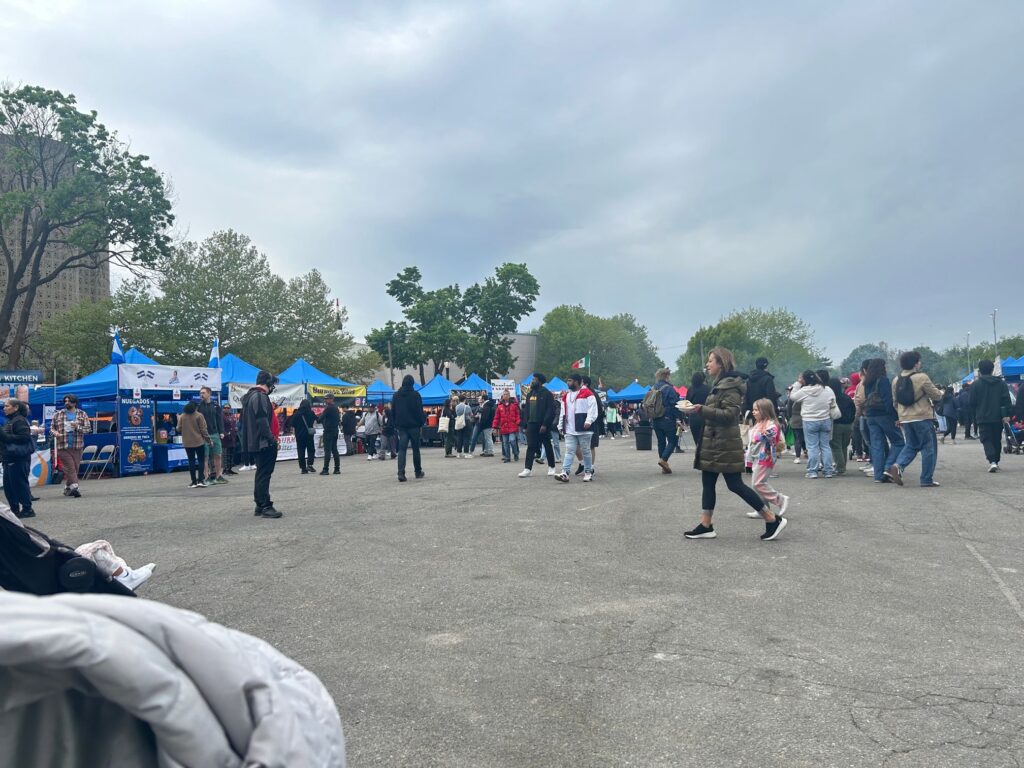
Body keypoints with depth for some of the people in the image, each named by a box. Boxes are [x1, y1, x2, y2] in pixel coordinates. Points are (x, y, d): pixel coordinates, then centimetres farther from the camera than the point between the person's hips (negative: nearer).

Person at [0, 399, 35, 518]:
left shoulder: (20, 420, -12)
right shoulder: (10, 421, 17)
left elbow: (24, 437, -22)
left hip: (19, 459, -10)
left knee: (20, 484, -4)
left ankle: (27, 509, 2)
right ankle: (14, 509, 20)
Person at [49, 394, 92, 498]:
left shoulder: (82, 414, 7)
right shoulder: (58, 414, 8)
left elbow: (88, 429, 3)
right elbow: (52, 427, 13)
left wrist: (78, 427, -14)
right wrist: (55, 433, -9)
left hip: (77, 446, 1)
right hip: (63, 446, -1)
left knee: (75, 468, 5)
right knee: (70, 467, -11)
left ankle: (68, 488, 18)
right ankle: (74, 487, -16)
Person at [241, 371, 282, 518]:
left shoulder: (249, 396, 18)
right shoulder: (261, 397, -14)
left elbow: (246, 420, 22)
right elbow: (262, 421, -21)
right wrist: (272, 439, -18)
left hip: (255, 443, 10)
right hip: (264, 443, -10)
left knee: (261, 473, 15)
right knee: (264, 474, -8)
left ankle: (260, 506, 20)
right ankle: (265, 506, -7)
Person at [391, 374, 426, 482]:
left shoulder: (396, 395, 6)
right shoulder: (415, 395, -7)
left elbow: (393, 411, 10)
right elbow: (420, 411, -8)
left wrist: (396, 424, 15)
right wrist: (422, 422, 3)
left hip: (401, 426, 3)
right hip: (414, 425, -2)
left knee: (402, 449, -2)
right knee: (416, 449, 9)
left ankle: (401, 473, -17)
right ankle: (418, 472, 18)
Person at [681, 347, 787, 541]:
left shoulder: (730, 386, -15)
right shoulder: (719, 384, 15)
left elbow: (729, 414, -23)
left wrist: (702, 409, -25)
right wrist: (700, 409, 12)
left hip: (725, 445, -10)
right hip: (713, 443, 10)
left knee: (735, 484, -6)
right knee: (707, 483, 9)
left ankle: (772, 519, 3)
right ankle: (706, 525, 15)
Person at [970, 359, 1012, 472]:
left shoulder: (975, 385, -3)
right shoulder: (1001, 383, 6)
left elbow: (972, 403, -2)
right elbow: (1006, 400, -2)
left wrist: (975, 417, 10)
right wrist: (1006, 415, -6)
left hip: (983, 418, -3)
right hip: (998, 417, 3)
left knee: (986, 440, -3)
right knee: (997, 440, 16)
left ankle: (992, 461, -21)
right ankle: (996, 461, 21)